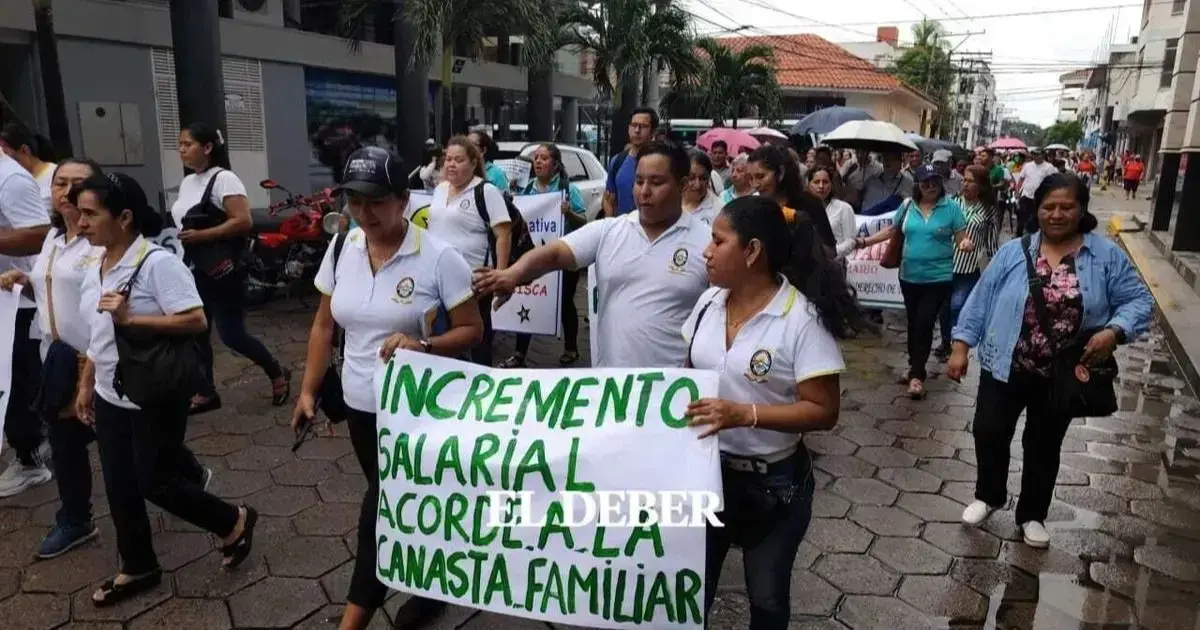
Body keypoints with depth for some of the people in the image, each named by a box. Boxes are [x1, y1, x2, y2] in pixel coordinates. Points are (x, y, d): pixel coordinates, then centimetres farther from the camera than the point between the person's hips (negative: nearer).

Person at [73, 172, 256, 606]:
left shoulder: (158, 262, -20)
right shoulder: (95, 266, 6)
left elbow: (196, 321, -25)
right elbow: (97, 336, 16)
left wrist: (131, 318, -28)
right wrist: (86, 385, 17)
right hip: (111, 398, 8)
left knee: (156, 483, 1)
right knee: (119, 488, 14)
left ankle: (234, 522, 23)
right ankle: (138, 568, 32)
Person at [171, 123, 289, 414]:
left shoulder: (223, 179, -13)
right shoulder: (187, 182, 13)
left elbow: (244, 222, -23)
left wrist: (200, 235, -24)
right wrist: (178, 238, 5)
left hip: (223, 272, -8)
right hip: (194, 272, 8)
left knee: (232, 335, -5)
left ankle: (278, 374, 16)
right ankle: (206, 392, 21)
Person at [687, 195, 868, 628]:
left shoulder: (801, 319, -20)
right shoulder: (710, 301, -1)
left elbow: (824, 411, -20)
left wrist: (744, 414, -29)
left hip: (772, 482, -4)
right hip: (705, 471, 5)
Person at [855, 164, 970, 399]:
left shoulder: (951, 207, -7)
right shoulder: (908, 206, 2)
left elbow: (961, 237, -6)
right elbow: (891, 230, 10)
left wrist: (966, 244, -29)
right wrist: (864, 241, 2)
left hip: (938, 277, -4)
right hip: (909, 276, 4)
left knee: (924, 324, -6)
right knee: (913, 323, 14)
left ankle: (917, 375, 4)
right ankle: (915, 368, 30)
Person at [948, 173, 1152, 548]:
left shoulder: (1106, 256, -5)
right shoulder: (1014, 252, -4)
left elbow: (1140, 301, -3)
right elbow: (980, 299, -3)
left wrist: (1113, 332, -22)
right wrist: (961, 346, -6)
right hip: (1005, 368, 0)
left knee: (1044, 446, 15)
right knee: (989, 433, 4)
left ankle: (1032, 514, 35)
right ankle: (989, 496, 31)